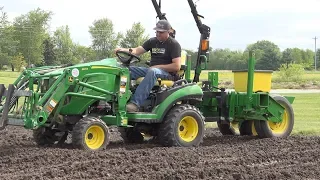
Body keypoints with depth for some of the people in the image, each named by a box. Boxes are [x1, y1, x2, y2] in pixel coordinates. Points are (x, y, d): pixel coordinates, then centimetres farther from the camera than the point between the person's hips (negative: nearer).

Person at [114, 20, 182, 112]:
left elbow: (177, 66, -13)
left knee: (153, 72, -40)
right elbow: (137, 51, 5)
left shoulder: (174, 44, -5)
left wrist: (157, 67, -14)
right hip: (152, 70, 7)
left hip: (168, 73, -7)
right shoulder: (152, 41, 14)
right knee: (128, 69, -12)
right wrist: (125, 50, -16)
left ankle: (135, 103, -48)